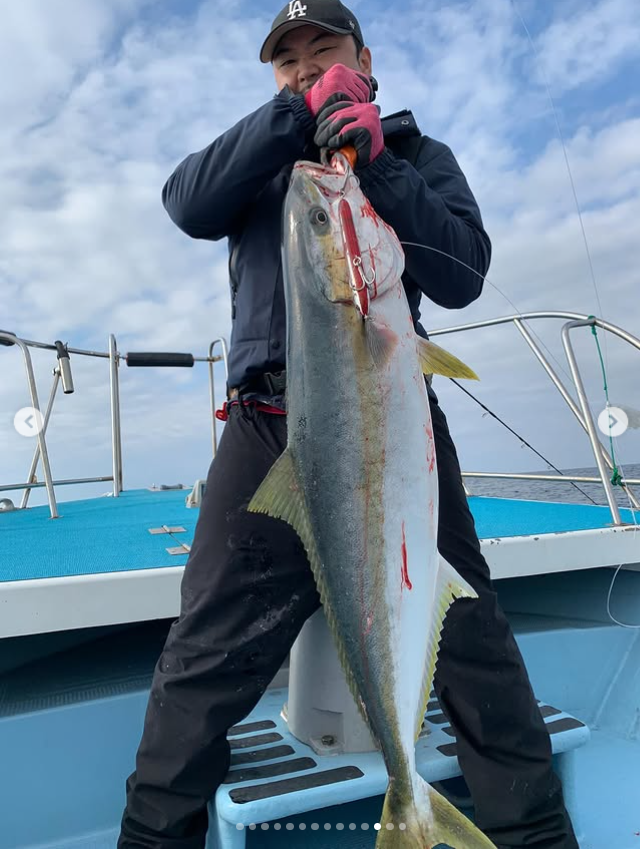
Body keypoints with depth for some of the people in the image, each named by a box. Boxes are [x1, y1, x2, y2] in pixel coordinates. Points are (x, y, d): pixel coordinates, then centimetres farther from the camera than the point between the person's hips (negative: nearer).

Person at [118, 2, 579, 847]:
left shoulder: (416, 152, 20)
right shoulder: (260, 157, 25)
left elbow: (461, 277, 3)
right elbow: (187, 205, 2)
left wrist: (376, 161, -4)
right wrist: (299, 112, 0)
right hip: (268, 426, 1)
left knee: (471, 643, 3)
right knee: (205, 658, 1)